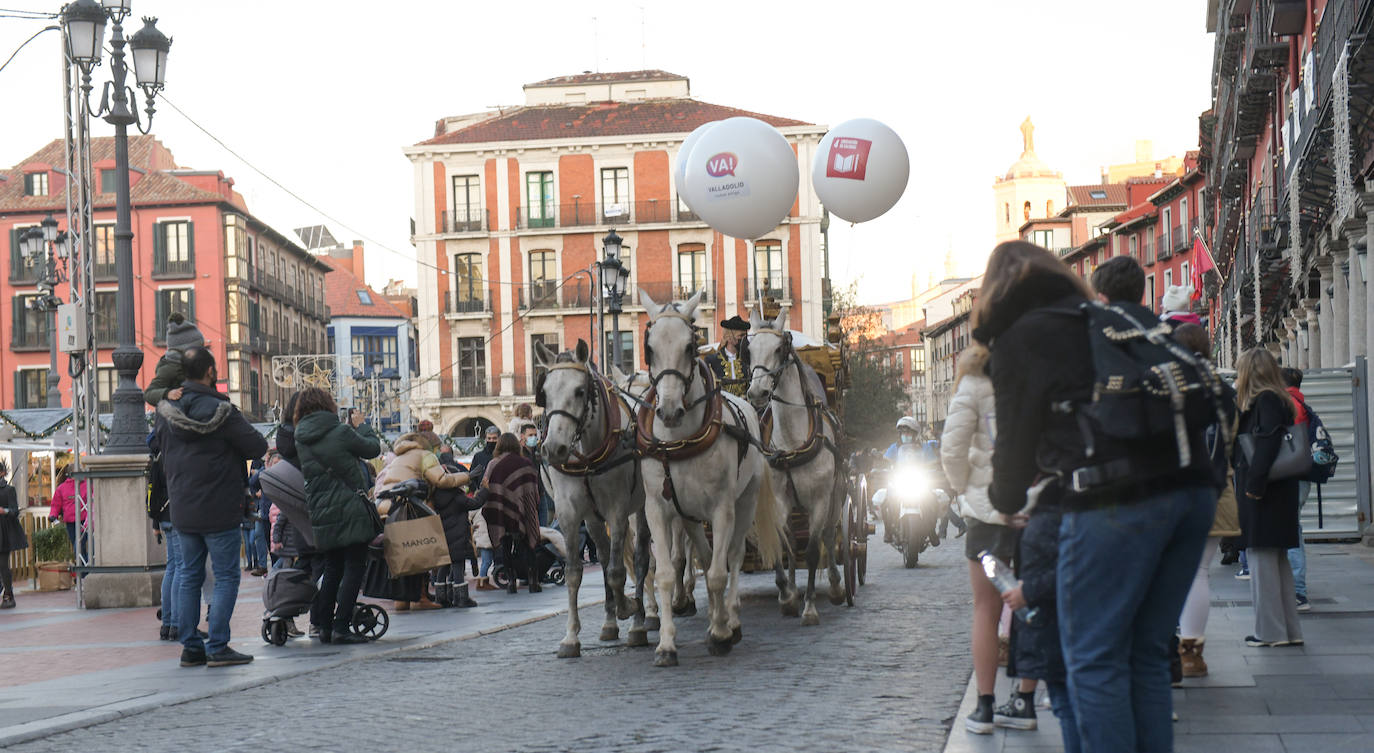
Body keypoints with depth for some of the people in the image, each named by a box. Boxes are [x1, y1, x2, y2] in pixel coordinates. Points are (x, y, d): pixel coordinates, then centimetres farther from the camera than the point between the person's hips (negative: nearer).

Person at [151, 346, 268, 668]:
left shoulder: (166, 410, 4)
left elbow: (158, 447, 17)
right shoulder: (220, 411, -15)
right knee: (226, 578, 1)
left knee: (190, 577, 13)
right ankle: (217, 647, -4)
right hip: (219, 511, -6)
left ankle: (190, 646, 13)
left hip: (181, 511, 6)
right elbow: (258, 447, -12)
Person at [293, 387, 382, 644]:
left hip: (320, 514, 6)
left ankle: (322, 624, 14)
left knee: (332, 569, 17)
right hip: (350, 508, -6)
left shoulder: (301, 440, 6)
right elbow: (373, 448, 1)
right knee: (353, 568, -1)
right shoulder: (341, 432, -10)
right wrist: (361, 426, 20)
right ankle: (341, 628, -6)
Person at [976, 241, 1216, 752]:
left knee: (1094, 659, 1)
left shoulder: (1019, 338, 6)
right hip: (1193, 489, 7)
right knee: (1147, 653, 14)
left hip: (1116, 500, -6)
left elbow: (1017, 437, 12)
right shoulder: (1127, 317, 22)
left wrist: (1006, 498, 32)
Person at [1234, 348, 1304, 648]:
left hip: (1263, 495, -9)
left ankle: (1270, 631, -4)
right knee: (1277, 559, 13)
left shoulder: (1265, 400, -12)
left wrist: (1255, 483, -21)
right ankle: (1289, 630, 16)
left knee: (1261, 556, -6)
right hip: (1278, 491, 9)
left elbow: (1268, 443, -21)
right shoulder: (1277, 400, 16)